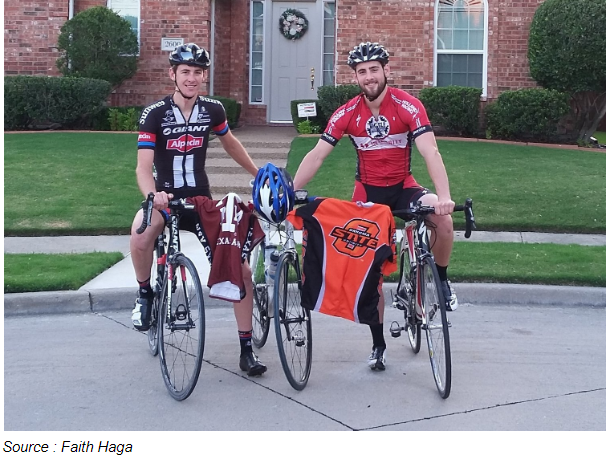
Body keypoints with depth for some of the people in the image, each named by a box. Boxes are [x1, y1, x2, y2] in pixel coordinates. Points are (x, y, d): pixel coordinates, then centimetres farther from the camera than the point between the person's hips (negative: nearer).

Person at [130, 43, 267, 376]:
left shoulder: (212, 110, -4)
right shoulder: (154, 114, -13)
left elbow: (229, 142, 18)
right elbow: (143, 167, -21)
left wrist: (259, 172, 22)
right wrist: (153, 195, -41)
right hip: (165, 198, -2)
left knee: (241, 270, -8)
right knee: (140, 237, -37)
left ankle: (246, 350, 7)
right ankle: (145, 294, -6)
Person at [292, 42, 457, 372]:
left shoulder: (407, 106, -17)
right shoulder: (347, 113, -10)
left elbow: (430, 152, -27)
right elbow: (316, 156, -8)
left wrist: (444, 196, -42)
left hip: (402, 187, -1)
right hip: (367, 192, 2)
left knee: (443, 219, -32)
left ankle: (441, 280, -4)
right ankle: (378, 344, 17)